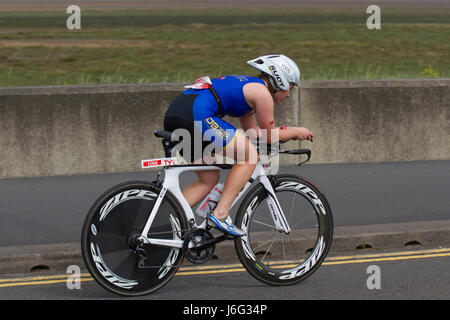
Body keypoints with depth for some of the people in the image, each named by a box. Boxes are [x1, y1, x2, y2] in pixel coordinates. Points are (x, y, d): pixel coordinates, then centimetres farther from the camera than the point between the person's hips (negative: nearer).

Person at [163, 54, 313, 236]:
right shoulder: (262, 93, 3)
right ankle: (220, 214, -6)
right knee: (249, 156, 0)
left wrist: (290, 133, 35)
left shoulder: (247, 86, 31)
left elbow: (255, 132, 36)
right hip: (195, 114, -10)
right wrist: (295, 132, 26)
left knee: (209, 179, 17)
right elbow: (268, 136, 11)